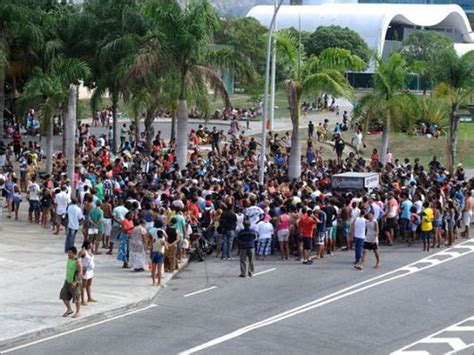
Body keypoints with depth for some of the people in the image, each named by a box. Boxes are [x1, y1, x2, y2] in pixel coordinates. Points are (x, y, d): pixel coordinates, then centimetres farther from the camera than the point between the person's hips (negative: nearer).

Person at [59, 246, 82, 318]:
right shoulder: (69, 259, 5)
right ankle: (69, 310, 24)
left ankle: (78, 312, 19)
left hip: (75, 283, -8)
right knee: (63, 296, 7)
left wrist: (76, 282, -25)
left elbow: (80, 272, -22)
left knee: (76, 297, 4)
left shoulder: (77, 261, -20)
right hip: (68, 281, 8)